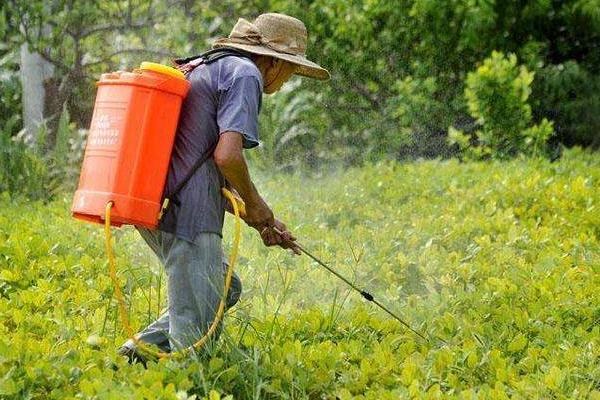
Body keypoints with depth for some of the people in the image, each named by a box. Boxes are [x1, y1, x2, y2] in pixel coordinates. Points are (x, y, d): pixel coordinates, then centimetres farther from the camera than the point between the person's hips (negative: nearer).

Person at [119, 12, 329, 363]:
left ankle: (143, 348, 16)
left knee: (226, 289, 22)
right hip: (185, 209, -10)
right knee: (197, 332, -6)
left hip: (153, 202, 10)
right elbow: (227, 155, -18)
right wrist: (255, 205, 0)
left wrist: (262, 223, 25)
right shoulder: (245, 74, -5)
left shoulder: (205, 69, 26)